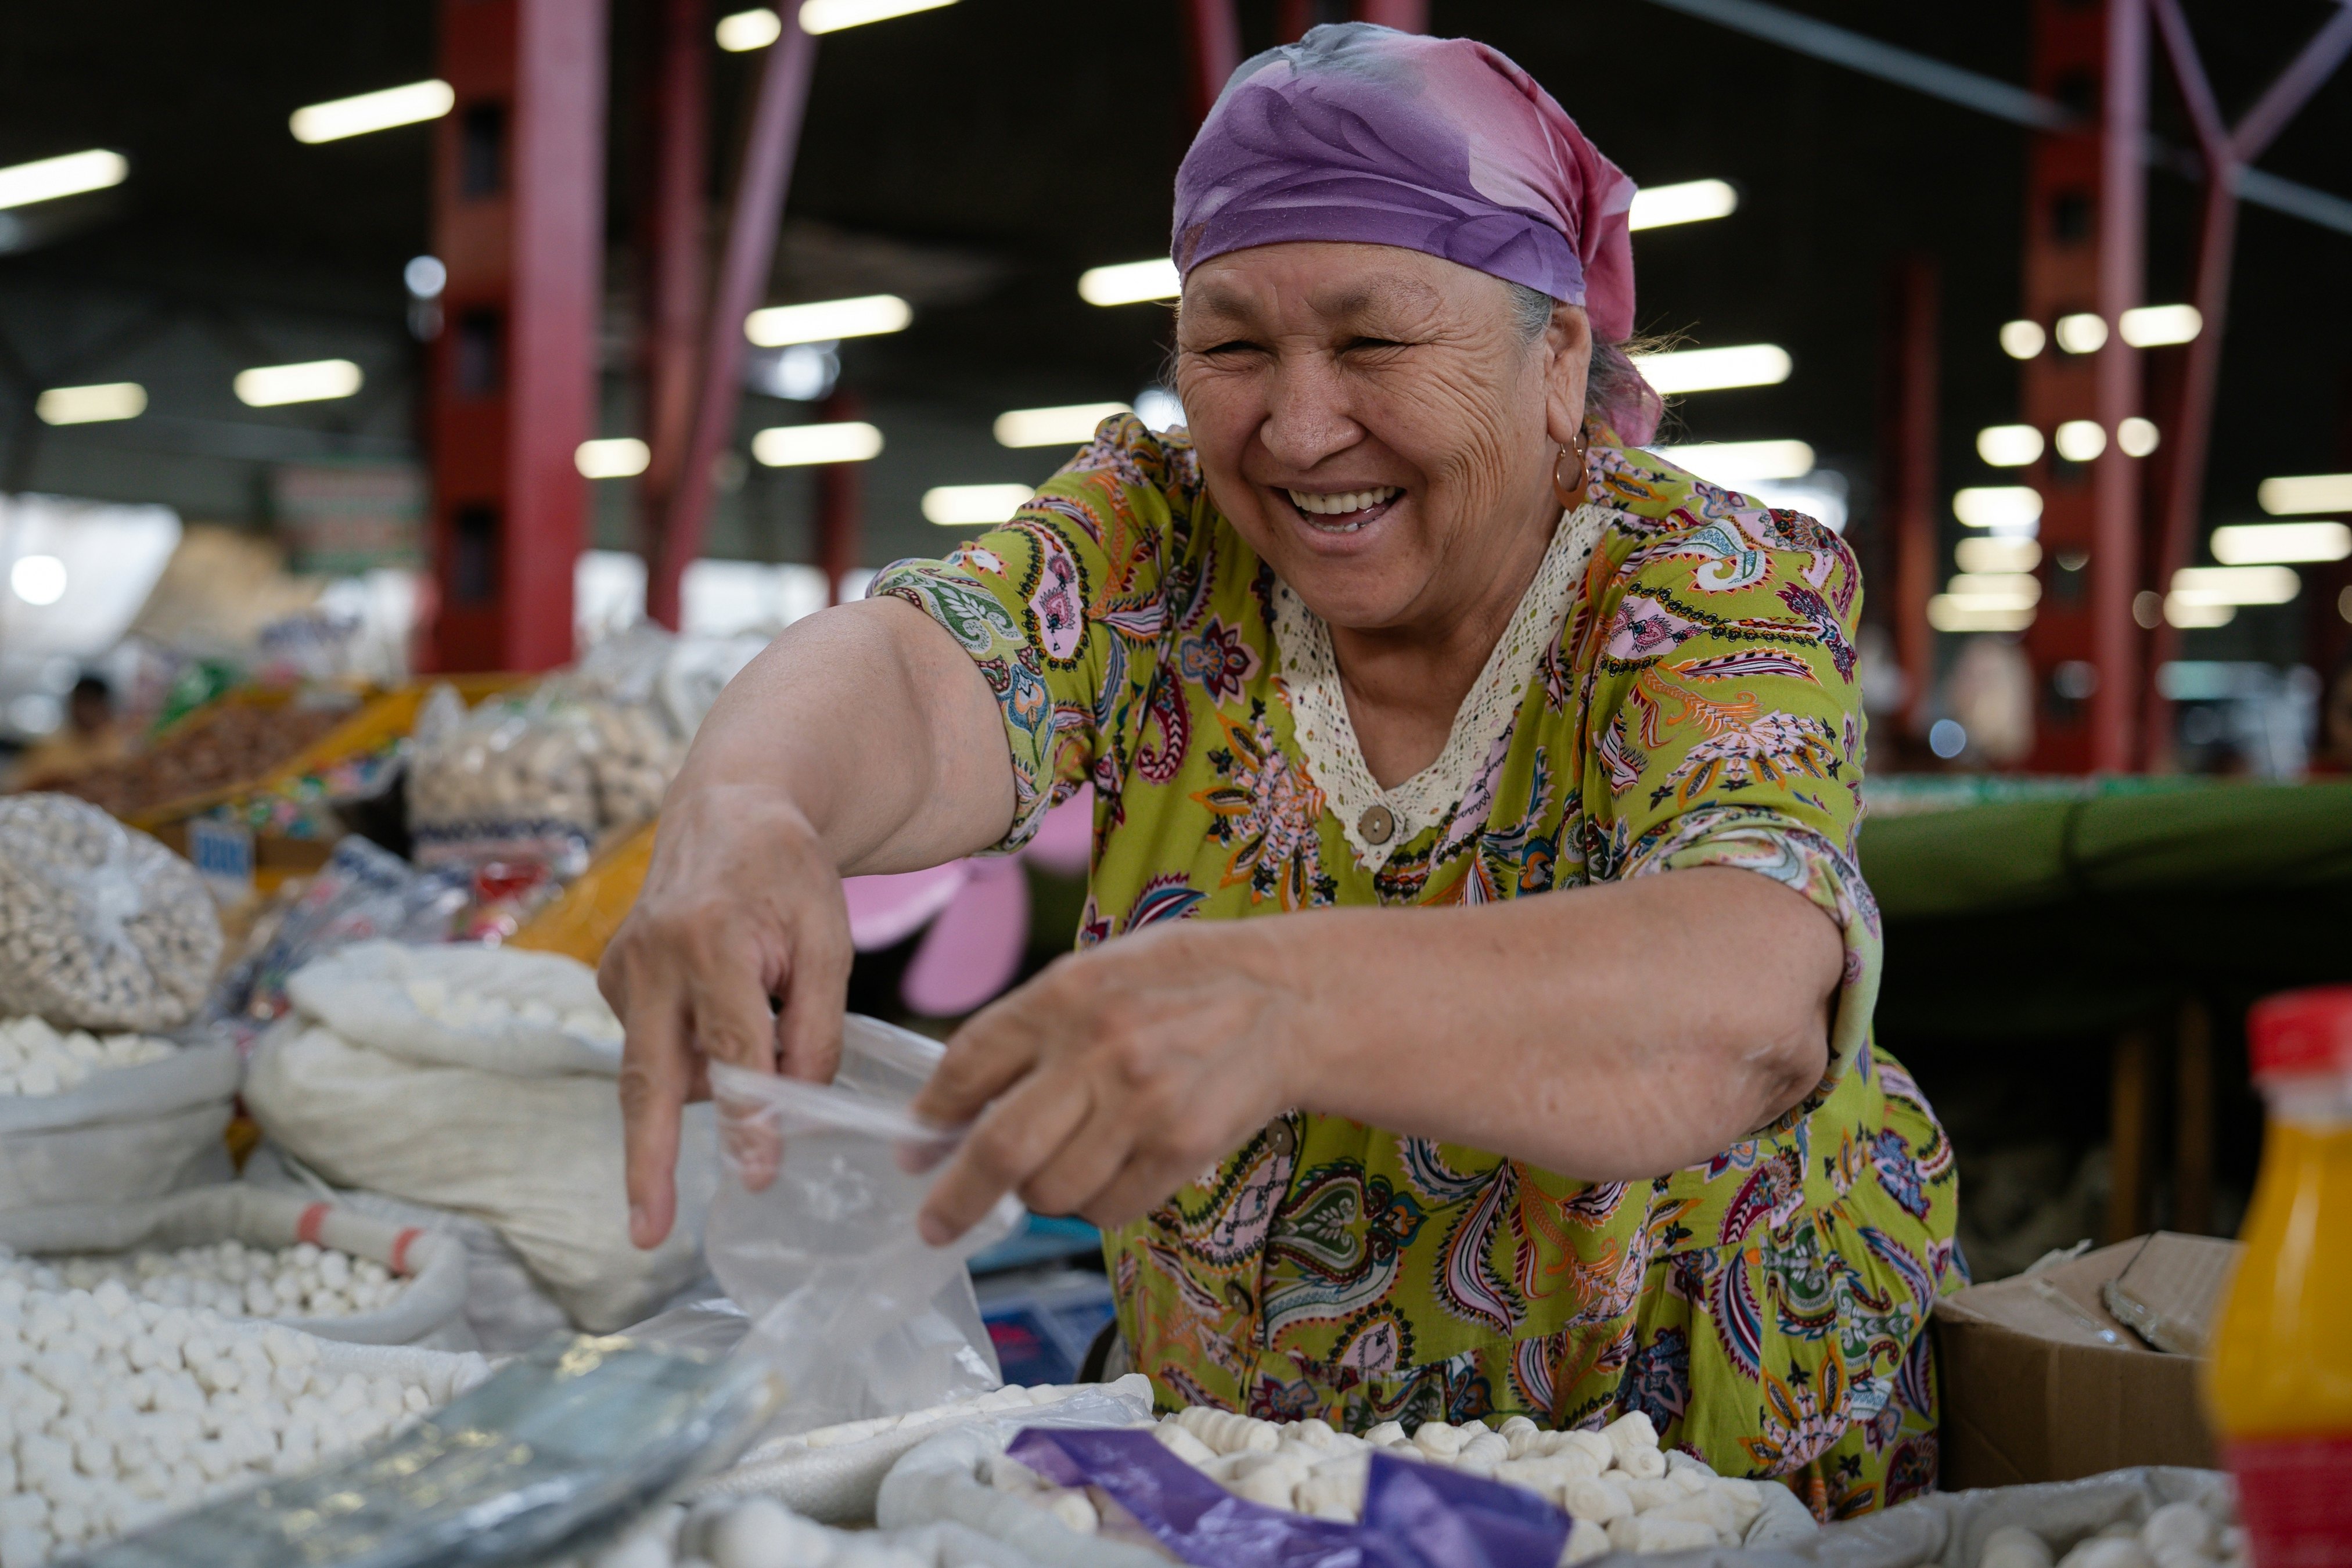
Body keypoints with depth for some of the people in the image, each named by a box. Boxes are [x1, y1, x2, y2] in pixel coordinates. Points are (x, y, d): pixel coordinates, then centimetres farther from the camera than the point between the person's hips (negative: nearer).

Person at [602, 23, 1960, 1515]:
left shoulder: (1718, 593, -16)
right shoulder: (1162, 538, -6)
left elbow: (1753, 999, -34)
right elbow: (914, 671, -24)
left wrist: (1283, 1001, -52)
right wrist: (742, 817, -48)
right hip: (1234, 1474, 4)